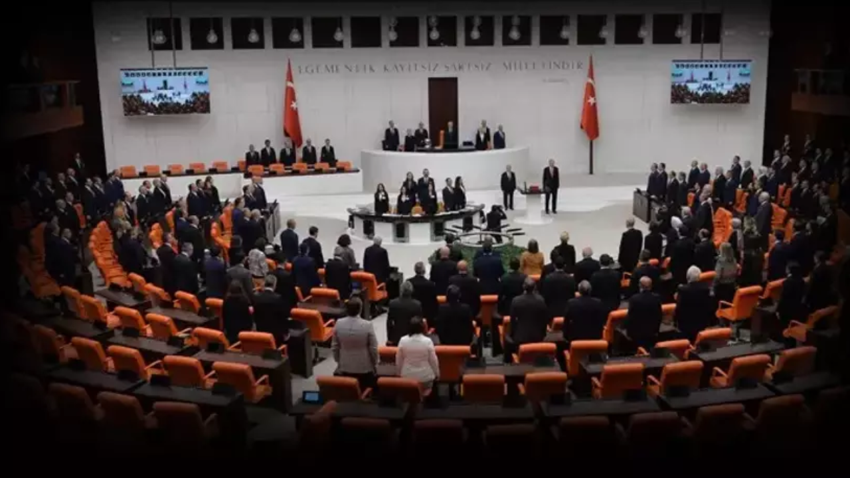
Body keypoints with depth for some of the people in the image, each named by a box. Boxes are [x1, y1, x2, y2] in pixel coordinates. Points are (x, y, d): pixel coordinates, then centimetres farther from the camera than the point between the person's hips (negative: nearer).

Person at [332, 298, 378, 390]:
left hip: (345, 368, 3)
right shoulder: (367, 325, -21)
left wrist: (338, 362, 16)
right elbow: (373, 348, -12)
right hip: (364, 368, -3)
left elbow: (334, 346, 1)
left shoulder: (339, 323, -11)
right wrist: (375, 365, 4)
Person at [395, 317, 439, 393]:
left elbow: (398, 360, 0)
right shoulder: (427, 341, -17)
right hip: (425, 376, -2)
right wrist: (437, 374, 7)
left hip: (407, 376, 2)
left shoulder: (403, 340, -10)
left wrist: (399, 373, 15)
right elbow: (433, 360, -8)